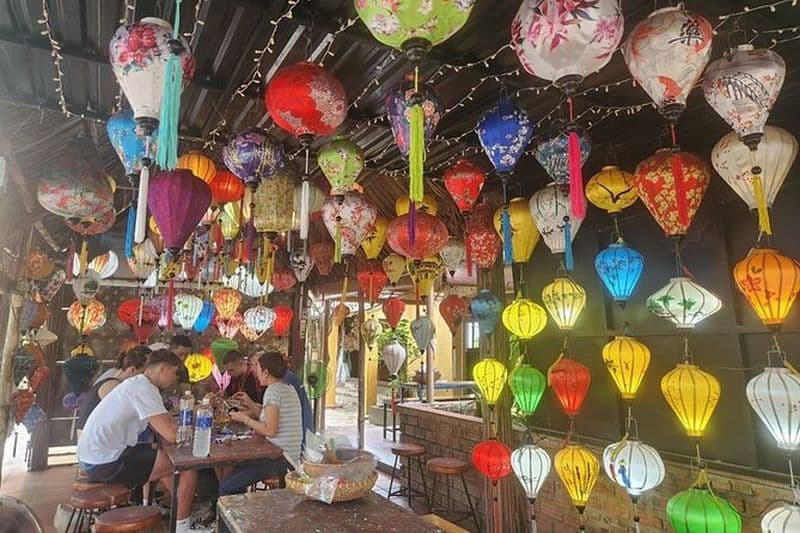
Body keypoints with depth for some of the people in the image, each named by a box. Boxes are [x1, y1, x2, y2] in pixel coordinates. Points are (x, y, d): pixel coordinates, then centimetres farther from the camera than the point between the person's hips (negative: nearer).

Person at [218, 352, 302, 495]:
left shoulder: (273, 391, -15)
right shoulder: (288, 388, 14)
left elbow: (270, 430, -21)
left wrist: (244, 419, -10)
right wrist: (250, 403, 15)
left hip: (279, 459, -10)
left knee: (225, 487, -6)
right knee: (231, 466, 20)